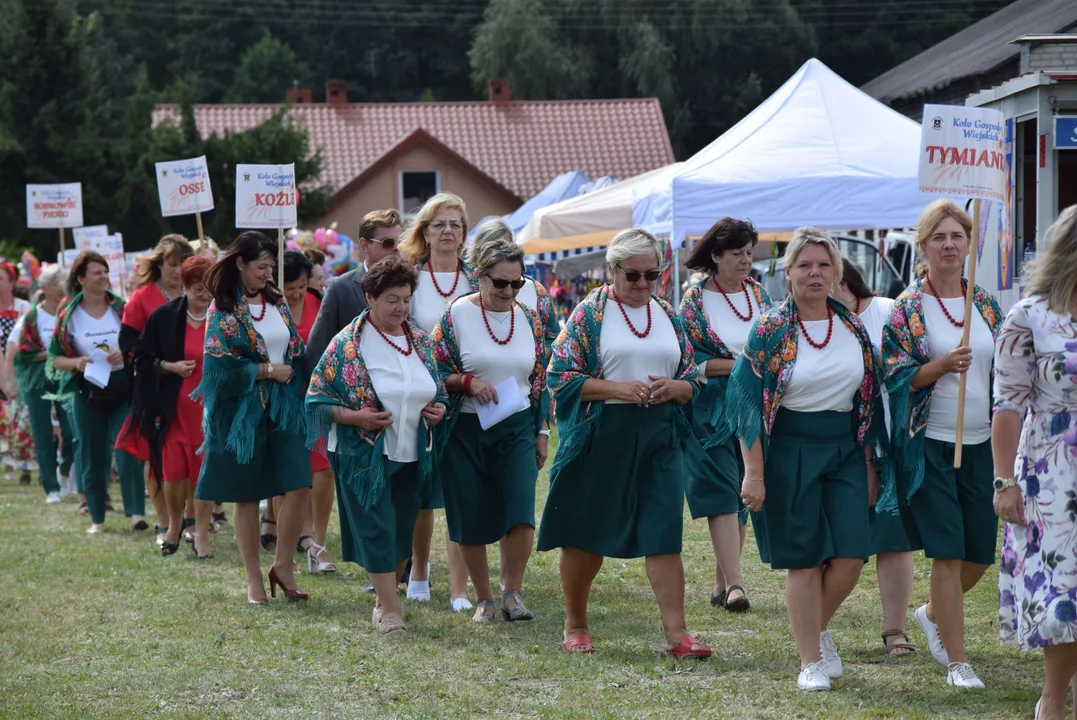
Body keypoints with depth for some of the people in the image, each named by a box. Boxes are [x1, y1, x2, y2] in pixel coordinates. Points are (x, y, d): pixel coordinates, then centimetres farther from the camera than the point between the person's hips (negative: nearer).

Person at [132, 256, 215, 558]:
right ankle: (174, 525, 24)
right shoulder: (164, 317, -2)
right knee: (173, 471, 0)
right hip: (174, 407, 0)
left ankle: (201, 535, 9)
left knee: (206, 472, 0)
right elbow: (142, 357, 3)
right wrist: (170, 366, -12)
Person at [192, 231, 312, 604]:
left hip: (283, 408, 4)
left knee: (299, 486, -8)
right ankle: (253, 579, 13)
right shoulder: (224, 309, -6)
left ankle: (283, 566, 8)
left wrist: (294, 375, 3)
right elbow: (220, 365, -13)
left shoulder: (276, 300, 11)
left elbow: (295, 349, 18)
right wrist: (268, 370, -12)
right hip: (243, 411, -4)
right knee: (247, 496, 3)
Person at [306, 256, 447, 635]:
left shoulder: (420, 341, 8)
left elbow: (437, 389, 21)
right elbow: (317, 397, -6)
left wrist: (439, 409, -1)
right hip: (365, 455, -5)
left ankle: (384, 600, 26)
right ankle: (390, 610, -2)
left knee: (402, 530, 10)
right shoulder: (347, 344, -8)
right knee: (376, 528, -7)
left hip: (411, 454, 5)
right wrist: (355, 416, -20)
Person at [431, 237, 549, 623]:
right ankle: (483, 599, 17)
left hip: (517, 428, 2)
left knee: (521, 508, -13)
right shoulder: (456, 315, -4)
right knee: (471, 518, 2)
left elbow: (540, 380, 13)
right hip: (466, 430, -2)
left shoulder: (529, 319, 7)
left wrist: (542, 432, 10)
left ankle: (512, 592, 2)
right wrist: (468, 382, -20)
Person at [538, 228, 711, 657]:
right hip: (601, 437, -3)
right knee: (585, 534, 6)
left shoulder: (667, 315, 11)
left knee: (664, 534, -6)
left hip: (659, 436, 3)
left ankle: (676, 633, -7)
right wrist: (617, 388, -19)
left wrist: (673, 388, -9)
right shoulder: (590, 314, -3)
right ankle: (575, 625, 23)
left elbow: (692, 380, 15)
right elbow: (561, 375, -8)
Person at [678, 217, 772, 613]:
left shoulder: (758, 293, 11)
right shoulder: (695, 299, -4)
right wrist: (740, 365, -16)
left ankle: (722, 583, 14)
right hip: (713, 411, -5)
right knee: (722, 495, -12)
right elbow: (690, 361, -9)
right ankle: (734, 584, -17)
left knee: (741, 495, 6)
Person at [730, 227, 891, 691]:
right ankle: (812, 661, 10)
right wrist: (753, 472, -12)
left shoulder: (853, 327, 6)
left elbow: (869, 398, 13)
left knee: (851, 554, -5)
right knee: (804, 559, -1)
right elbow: (747, 401, -8)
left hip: (845, 448, 4)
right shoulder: (770, 330, -7)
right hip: (791, 451, -4)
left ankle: (818, 627, 23)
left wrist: (870, 465, 12)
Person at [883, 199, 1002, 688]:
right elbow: (894, 375, -8)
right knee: (948, 552, -6)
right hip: (931, 444, -5)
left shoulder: (985, 305, 10)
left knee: (981, 551, 7)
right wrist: (942, 365, -24)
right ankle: (957, 660, 2)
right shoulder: (906, 309, -4)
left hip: (980, 444, 5)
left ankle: (934, 613, 36)